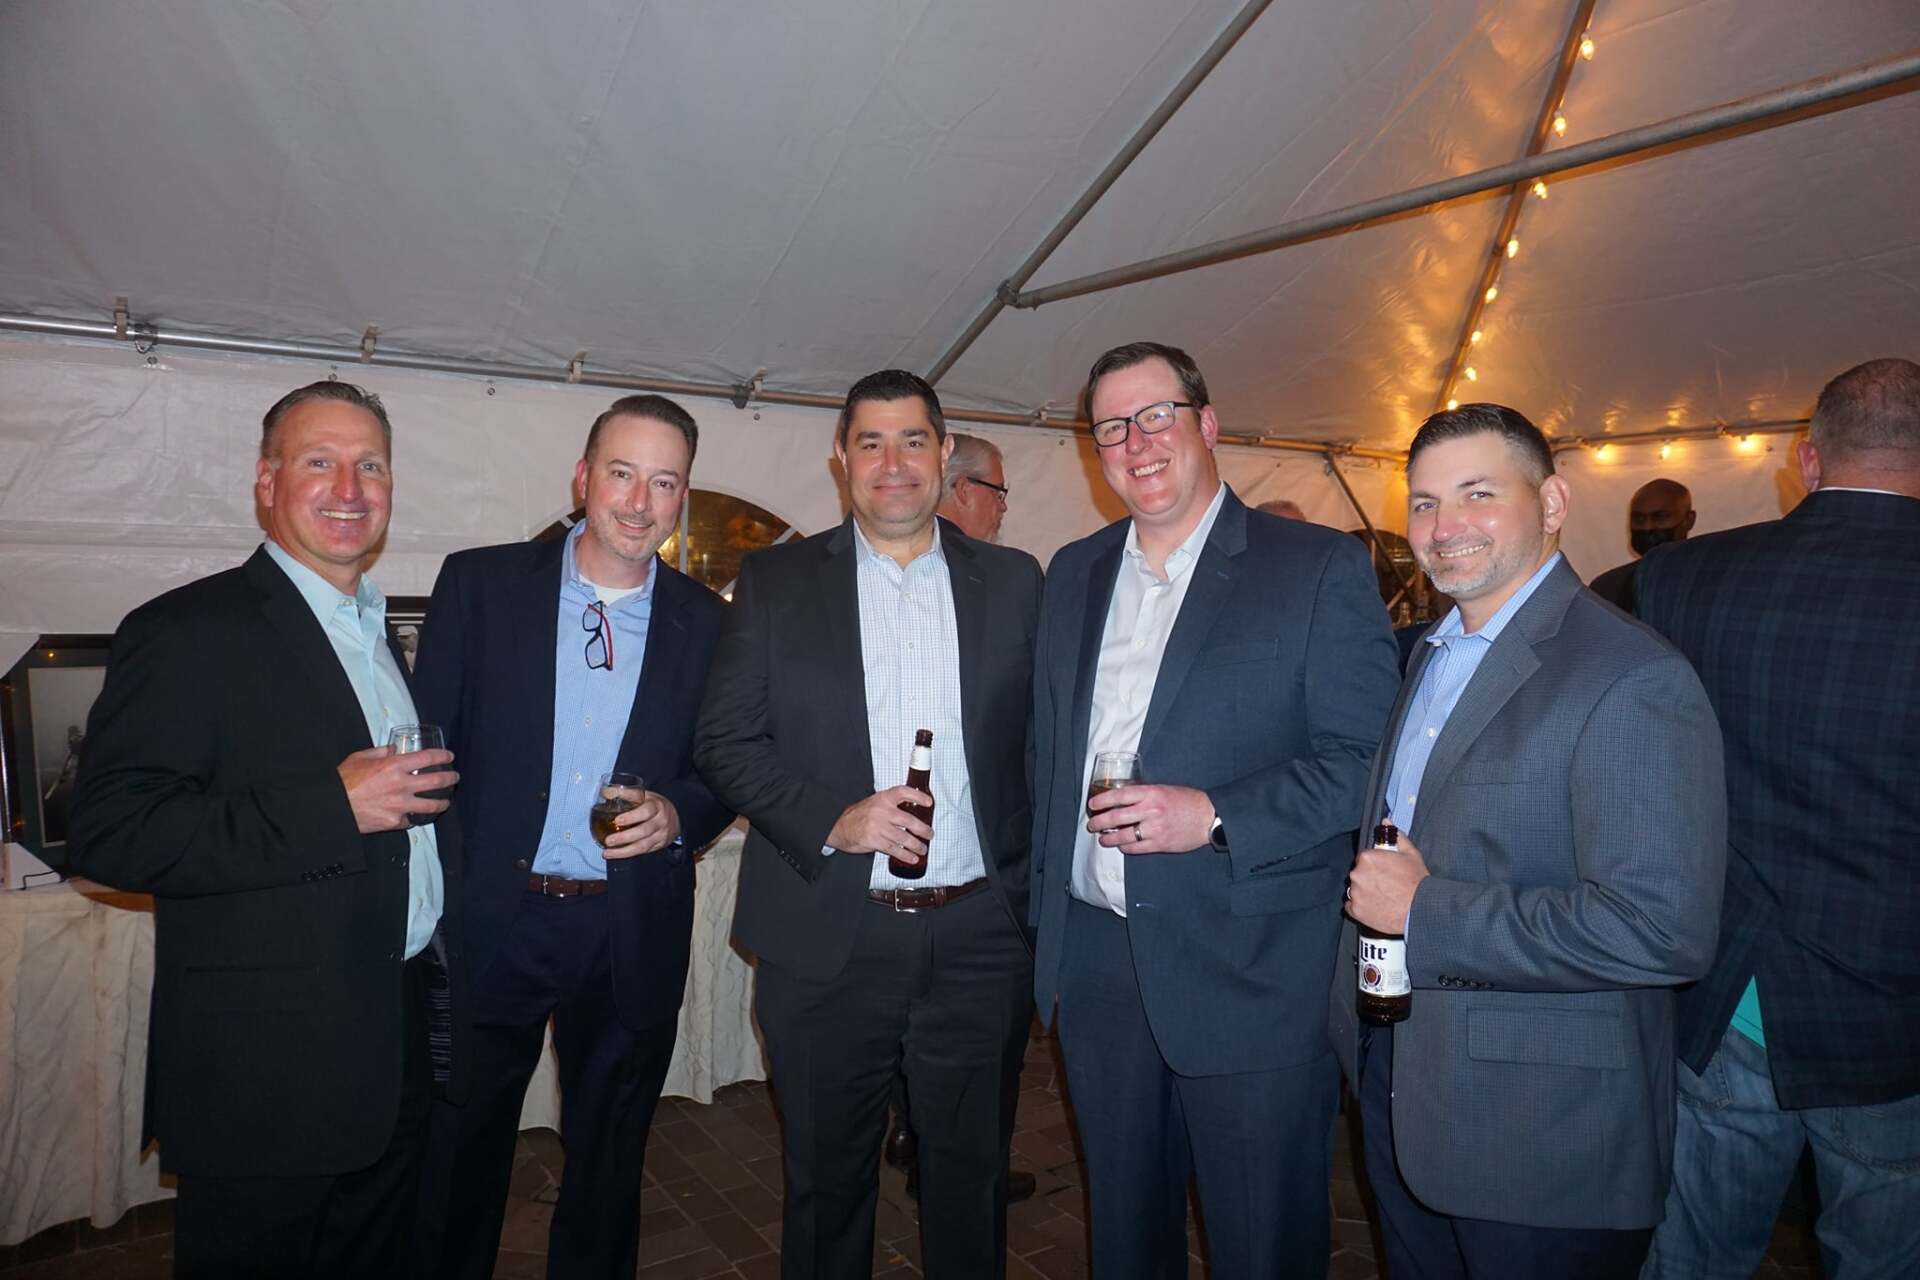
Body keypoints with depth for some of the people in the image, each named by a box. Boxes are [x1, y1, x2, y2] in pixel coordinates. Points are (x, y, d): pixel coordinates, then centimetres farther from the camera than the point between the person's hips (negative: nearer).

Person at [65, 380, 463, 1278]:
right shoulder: (188, 631, -13)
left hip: (396, 1048, 8)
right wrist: (332, 807, -26)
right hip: (268, 1073, -7)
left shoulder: (378, 633, 13)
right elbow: (107, 834, -21)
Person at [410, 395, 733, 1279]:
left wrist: (677, 813, -13)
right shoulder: (479, 583, -2)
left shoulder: (707, 623, 1)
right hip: (487, 920, -1)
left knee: (607, 1169, 19)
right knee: (458, 1165, 17)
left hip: (634, 938, 1)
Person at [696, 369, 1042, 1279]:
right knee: (826, 1186, 17)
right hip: (828, 942, 0)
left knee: (972, 1182, 17)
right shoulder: (775, 581, 2)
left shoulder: (1013, 582, 5)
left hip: (980, 939, 1)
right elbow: (724, 740, -2)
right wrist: (831, 821, -16)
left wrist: (1040, 891, -4)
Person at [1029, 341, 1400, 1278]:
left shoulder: (1319, 567, -6)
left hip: (1249, 975, -4)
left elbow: (1365, 760, -11)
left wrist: (1214, 815, -22)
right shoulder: (1072, 574, 10)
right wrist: (1045, 911, 14)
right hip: (1092, 962, 5)